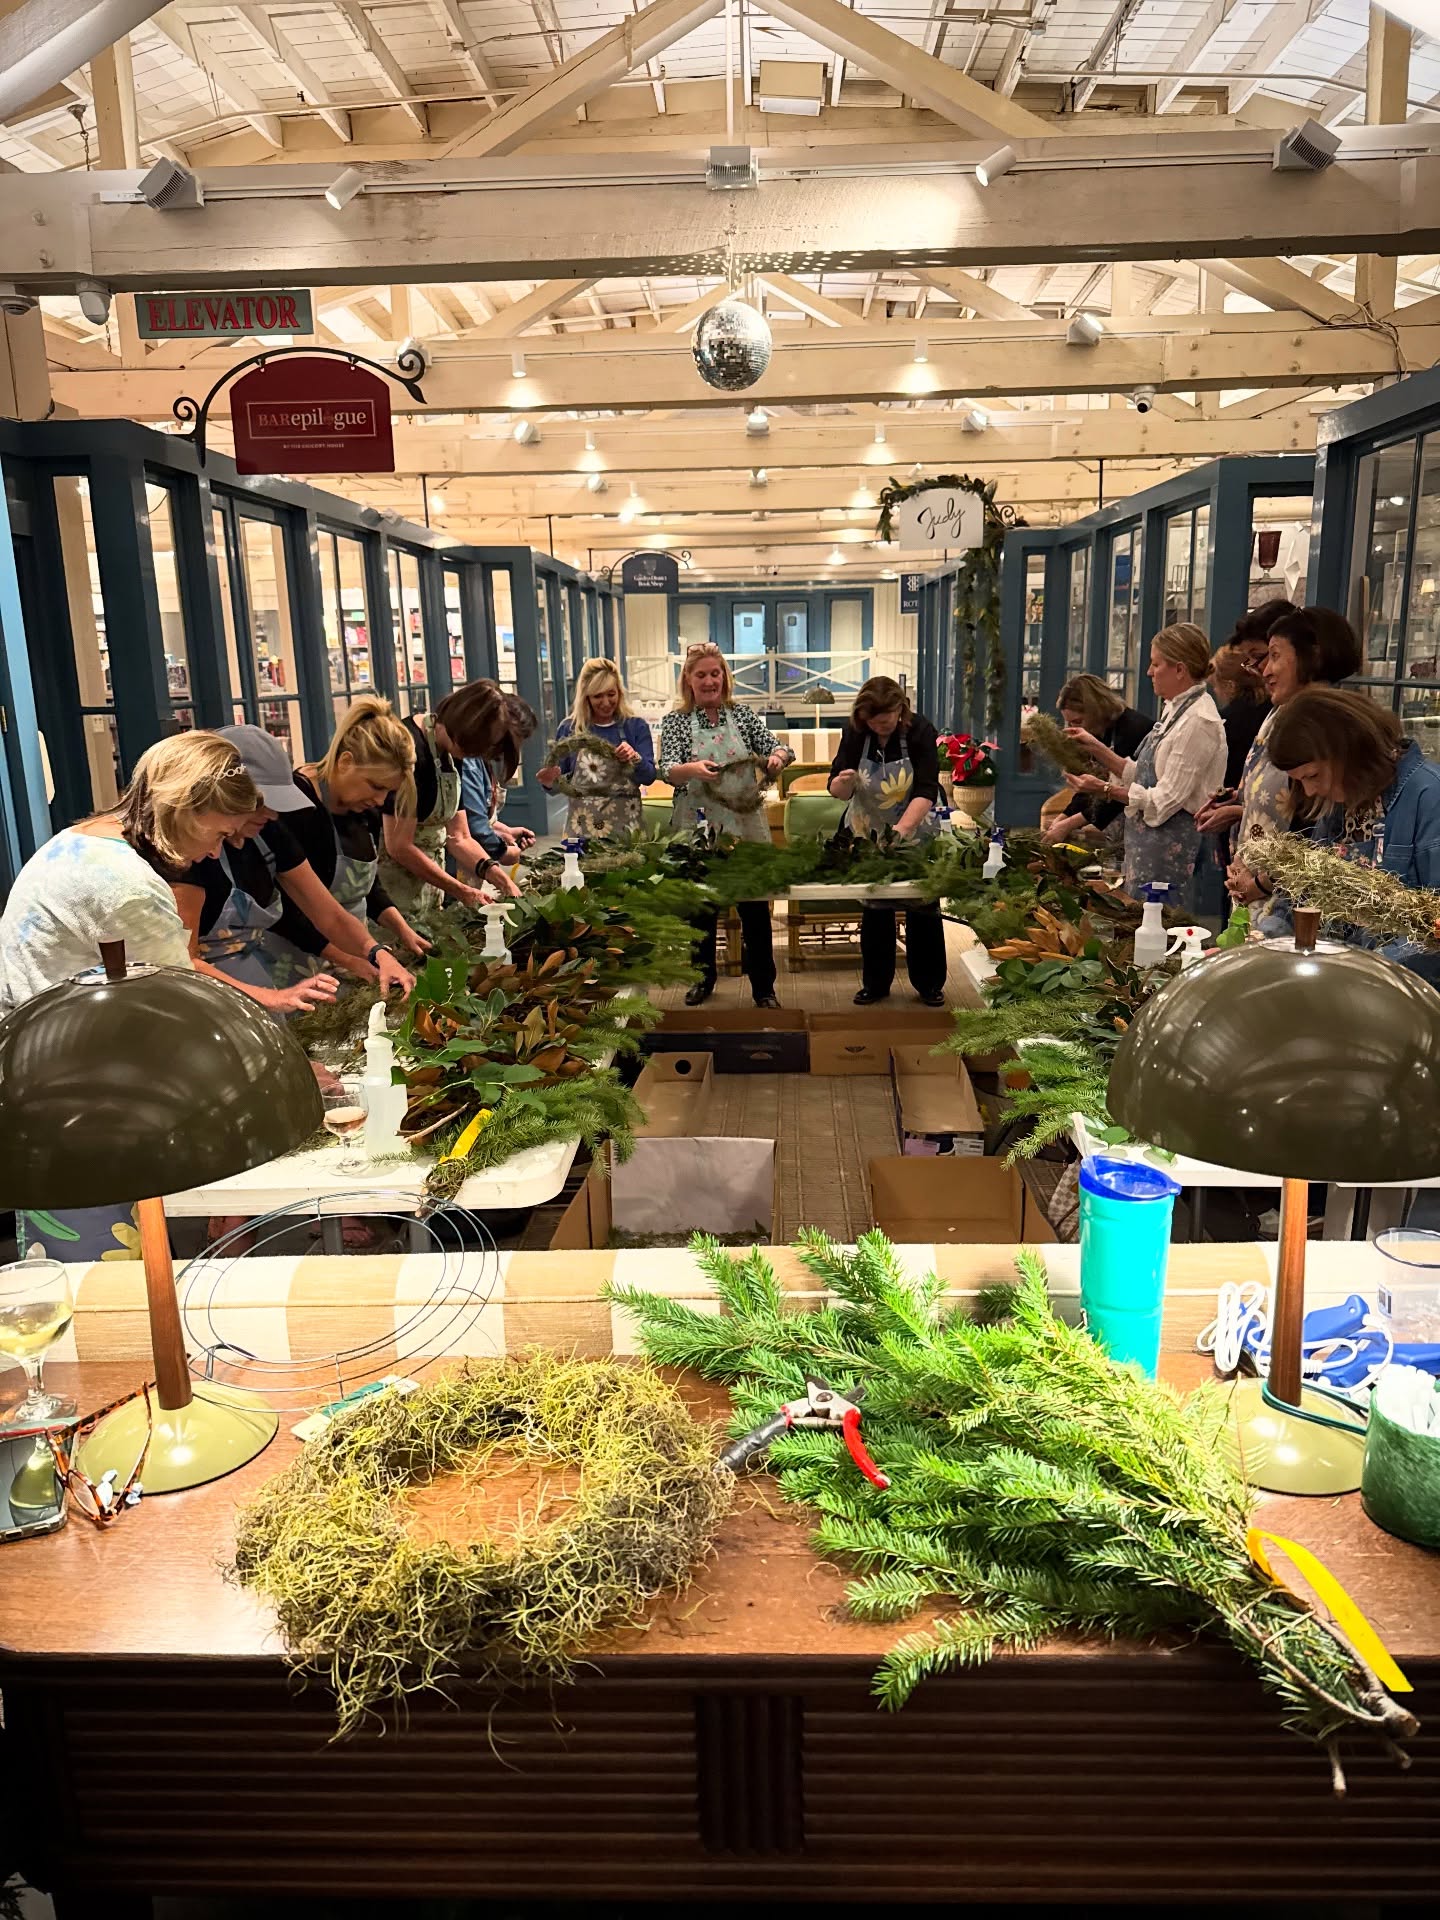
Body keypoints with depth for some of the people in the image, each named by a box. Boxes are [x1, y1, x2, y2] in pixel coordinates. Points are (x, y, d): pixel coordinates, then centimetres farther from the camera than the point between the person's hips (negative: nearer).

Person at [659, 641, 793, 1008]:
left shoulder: (743, 716, 5)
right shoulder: (675, 722, 0)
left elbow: (775, 747, 0)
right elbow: (667, 770, -13)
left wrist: (777, 756, -25)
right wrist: (694, 768, -35)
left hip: (745, 824, 1)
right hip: (697, 828, -1)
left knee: (755, 906, 3)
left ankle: (764, 986, 15)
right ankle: (702, 979, 28)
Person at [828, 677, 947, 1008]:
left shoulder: (920, 731, -18)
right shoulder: (854, 734, -11)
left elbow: (927, 791, -25)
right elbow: (837, 790, -7)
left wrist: (902, 828, -40)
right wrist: (843, 782, -32)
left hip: (914, 833, -1)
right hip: (867, 834, 2)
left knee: (923, 908, 4)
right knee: (874, 909, 7)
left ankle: (930, 984, 18)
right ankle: (875, 984, 18)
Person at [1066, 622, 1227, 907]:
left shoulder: (1199, 722, -18)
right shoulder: (1175, 710, 12)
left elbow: (1166, 800, -20)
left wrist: (1105, 789, -16)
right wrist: (1096, 748, 8)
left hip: (1170, 845, -10)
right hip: (1149, 840, 10)